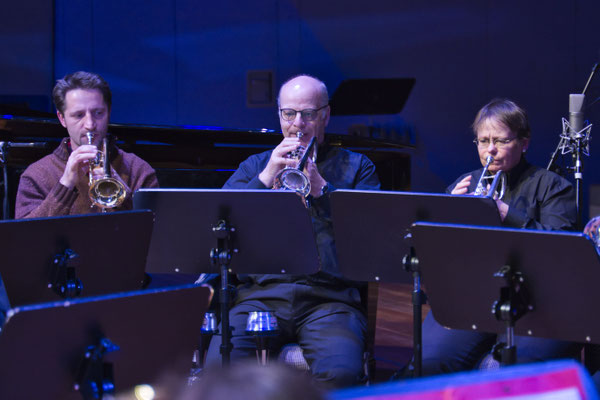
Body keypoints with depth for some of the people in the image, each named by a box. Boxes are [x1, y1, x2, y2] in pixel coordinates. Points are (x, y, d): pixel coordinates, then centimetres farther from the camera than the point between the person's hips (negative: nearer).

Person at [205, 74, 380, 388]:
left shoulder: (356, 166, 18)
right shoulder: (255, 166, 23)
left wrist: (321, 187, -9)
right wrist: (266, 178, -4)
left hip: (329, 298, -1)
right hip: (262, 294, 2)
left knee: (340, 372, -33)